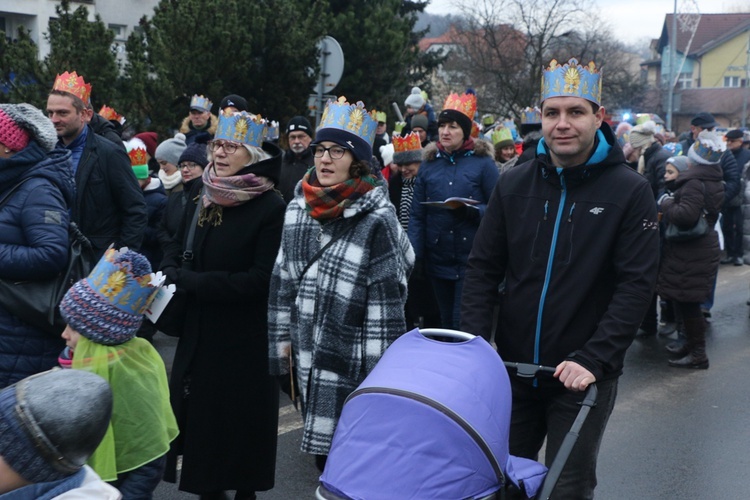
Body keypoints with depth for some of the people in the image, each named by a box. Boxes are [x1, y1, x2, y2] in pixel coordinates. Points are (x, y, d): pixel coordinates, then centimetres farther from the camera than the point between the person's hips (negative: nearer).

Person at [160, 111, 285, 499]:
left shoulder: (272, 208, -15)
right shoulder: (200, 197, 5)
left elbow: (260, 279, -20)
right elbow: (177, 250, 11)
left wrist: (187, 280, -20)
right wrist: (169, 275, -13)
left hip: (245, 340, -5)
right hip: (198, 334, 6)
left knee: (241, 423, 7)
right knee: (200, 416, 13)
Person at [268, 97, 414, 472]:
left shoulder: (376, 219, -13)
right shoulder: (298, 208, 6)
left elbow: (386, 303, -14)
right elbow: (283, 280, 12)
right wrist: (280, 338, 10)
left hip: (352, 361, -6)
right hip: (308, 354, 6)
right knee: (322, 454, 16)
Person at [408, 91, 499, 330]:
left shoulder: (483, 162, -2)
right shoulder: (429, 163, 8)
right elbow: (417, 215, 6)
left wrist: (472, 212, -22)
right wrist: (416, 255, -2)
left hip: (471, 258, -4)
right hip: (438, 259, 4)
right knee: (447, 322, 14)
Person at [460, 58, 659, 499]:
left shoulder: (630, 192, -7)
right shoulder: (514, 185, 2)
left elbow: (636, 285, -12)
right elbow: (484, 267, 4)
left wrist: (593, 360, -20)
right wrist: (474, 343, -7)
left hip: (583, 378, -3)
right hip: (513, 369, 3)